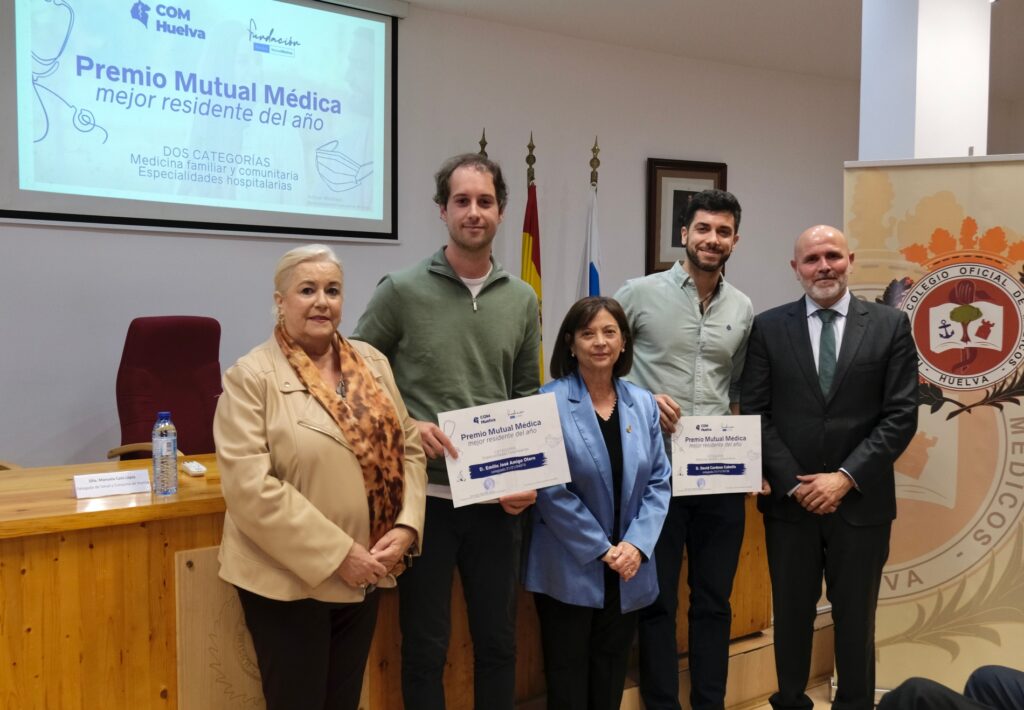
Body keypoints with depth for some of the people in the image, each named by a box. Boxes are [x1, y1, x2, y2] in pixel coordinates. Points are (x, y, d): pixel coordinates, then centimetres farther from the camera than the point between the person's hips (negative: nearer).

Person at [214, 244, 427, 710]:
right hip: (288, 580, -5)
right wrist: (337, 555, -19)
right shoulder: (251, 377, -11)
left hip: (363, 575, 6)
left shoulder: (373, 363, 7)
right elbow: (250, 487, -18)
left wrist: (406, 528, -7)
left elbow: (409, 448, 8)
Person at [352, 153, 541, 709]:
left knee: (498, 640, 15)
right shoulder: (402, 290, -5)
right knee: (425, 645, 9)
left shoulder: (522, 300, 6)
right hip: (424, 494, -3)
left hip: (495, 498, 3)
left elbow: (527, 396, 11)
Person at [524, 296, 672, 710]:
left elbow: (659, 481, 4)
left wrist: (636, 545, -9)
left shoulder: (643, 404, 5)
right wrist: (602, 549, -14)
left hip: (627, 573, 5)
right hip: (569, 570, -4)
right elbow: (550, 489, -15)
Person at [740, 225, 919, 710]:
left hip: (861, 502, 0)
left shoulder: (890, 325, 1)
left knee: (856, 619, 13)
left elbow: (901, 416, -4)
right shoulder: (768, 328, 1)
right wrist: (794, 483, -10)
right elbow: (755, 413, -2)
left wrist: (845, 478, -12)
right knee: (791, 615, 13)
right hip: (790, 500, 1)